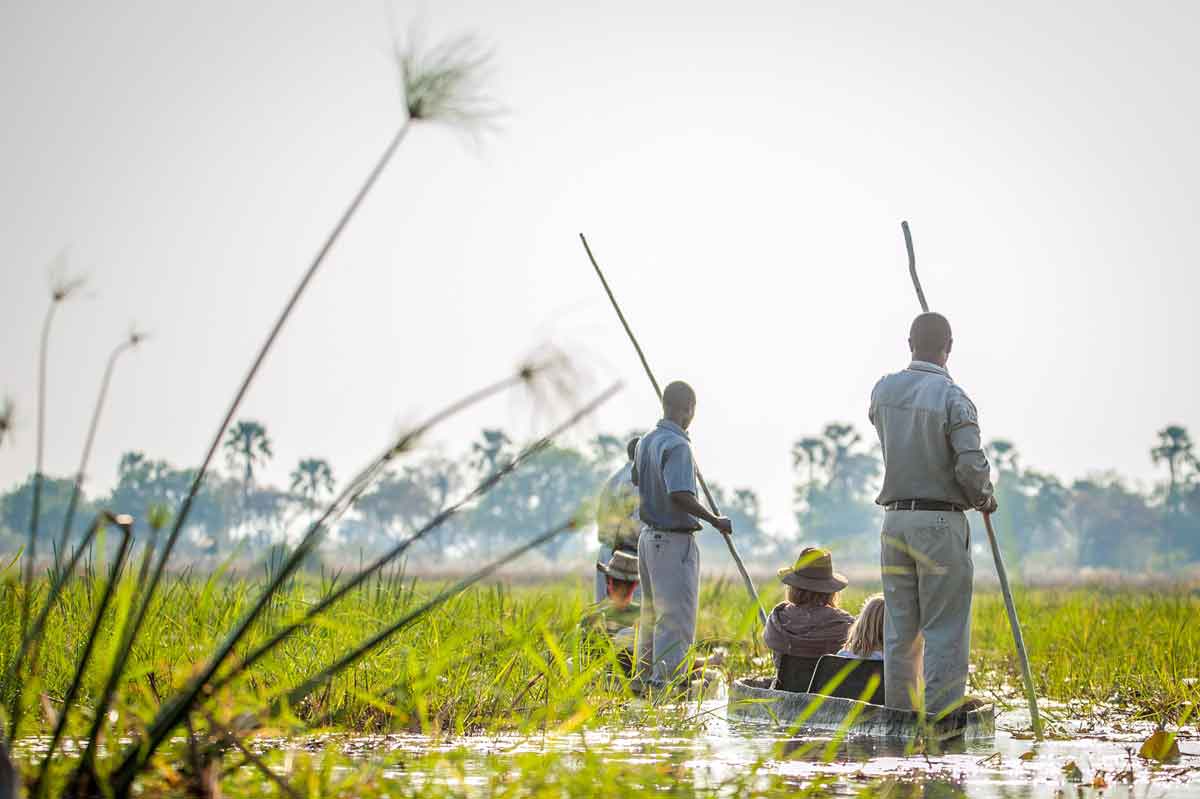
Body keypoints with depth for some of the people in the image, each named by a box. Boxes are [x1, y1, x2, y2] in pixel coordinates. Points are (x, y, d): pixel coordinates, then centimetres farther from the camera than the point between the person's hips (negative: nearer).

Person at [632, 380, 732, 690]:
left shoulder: (645, 442, 7)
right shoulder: (677, 446, -20)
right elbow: (680, 495, -30)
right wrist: (715, 520, -20)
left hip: (648, 535, 9)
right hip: (675, 540, -9)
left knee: (652, 613, 18)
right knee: (677, 617, -5)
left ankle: (645, 677, 25)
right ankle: (667, 681, -6)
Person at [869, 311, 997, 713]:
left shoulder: (883, 390, 5)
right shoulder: (953, 398, -11)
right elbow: (972, 467, -17)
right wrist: (984, 499, 2)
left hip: (895, 519, 5)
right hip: (942, 522, -5)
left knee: (900, 632, 10)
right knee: (945, 633, -2)